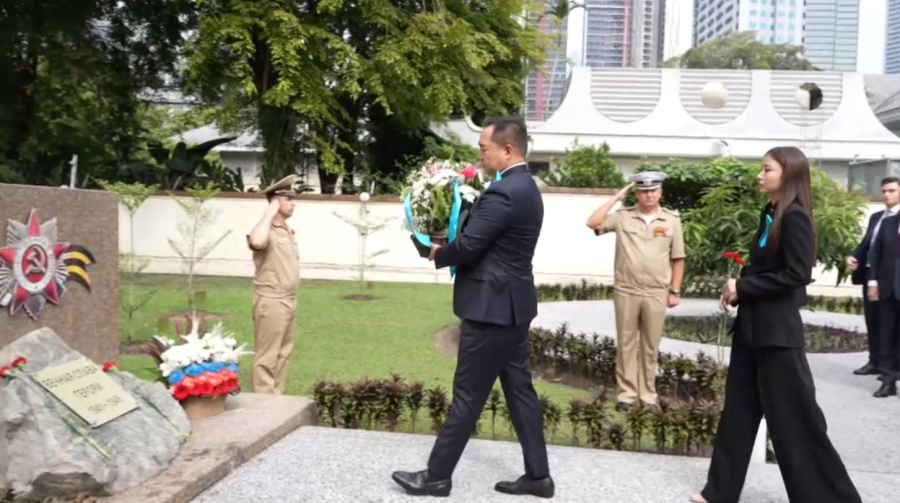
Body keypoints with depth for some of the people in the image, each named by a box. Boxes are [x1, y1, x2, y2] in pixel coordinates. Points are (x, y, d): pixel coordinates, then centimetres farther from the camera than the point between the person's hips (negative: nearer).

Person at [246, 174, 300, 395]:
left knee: (283, 353, 16)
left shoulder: (286, 230, 13)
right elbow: (257, 242, -41)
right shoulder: (266, 230, -16)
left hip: (288, 299, 9)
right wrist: (269, 213, -29)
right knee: (267, 355, -2)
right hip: (271, 301, -9)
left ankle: (277, 397, 26)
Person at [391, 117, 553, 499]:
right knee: (519, 388, 14)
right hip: (512, 304, 10)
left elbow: (466, 248, -21)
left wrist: (438, 254, -1)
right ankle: (537, 475, 22)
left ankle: (437, 476, 14)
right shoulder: (525, 187, 12)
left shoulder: (502, 193, -21)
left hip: (491, 308, -10)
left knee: (468, 396, 1)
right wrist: (449, 245, 5)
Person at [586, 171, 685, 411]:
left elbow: (678, 259, 5)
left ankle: (648, 395, 20)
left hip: (656, 294, 0)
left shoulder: (671, 220, 2)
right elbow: (593, 223, -13)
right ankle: (627, 394, 16)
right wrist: (616, 198, -8)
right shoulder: (623, 217, 0)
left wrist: (675, 291, 2)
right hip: (626, 292, 0)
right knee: (626, 344, 7)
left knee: (650, 347, 10)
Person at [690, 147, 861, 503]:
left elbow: (796, 274, -20)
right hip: (751, 326, 9)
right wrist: (738, 287, 0)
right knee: (739, 410, 13)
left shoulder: (795, 217, -14)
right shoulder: (769, 214, 12)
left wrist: (742, 287, -14)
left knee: (793, 417, 1)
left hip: (777, 330, -9)